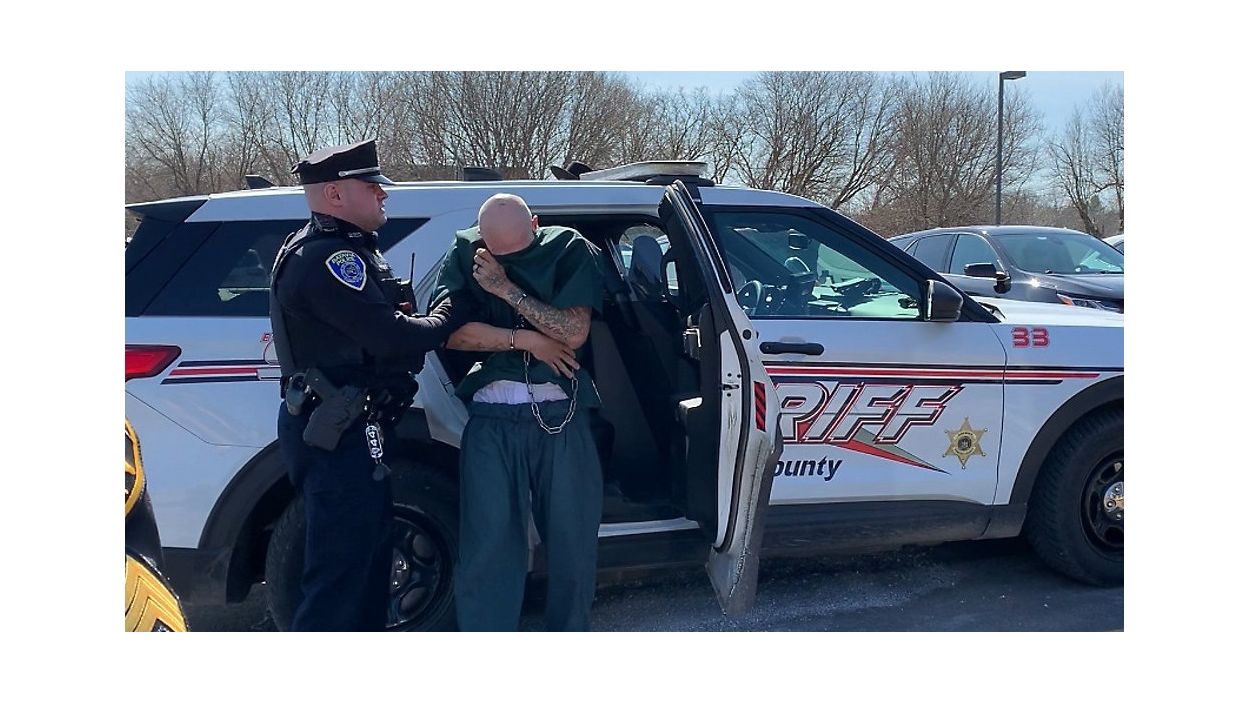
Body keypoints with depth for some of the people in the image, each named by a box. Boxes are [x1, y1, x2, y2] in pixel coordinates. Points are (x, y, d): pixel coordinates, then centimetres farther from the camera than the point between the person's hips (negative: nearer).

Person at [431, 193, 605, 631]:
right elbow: (449, 331, -7)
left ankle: (570, 630, 28)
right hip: (491, 418, 0)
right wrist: (527, 340, -11)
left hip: (561, 415, 1)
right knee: (488, 542, -2)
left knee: (573, 537, 9)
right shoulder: (466, 257, 4)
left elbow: (574, 333, -9)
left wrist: (506, 289, -12)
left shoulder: (569, 251, 2)